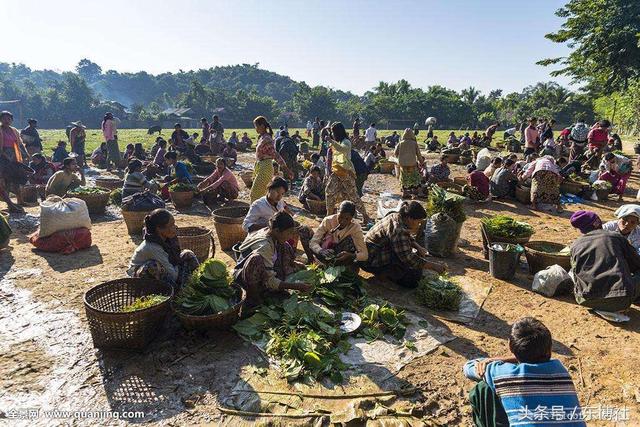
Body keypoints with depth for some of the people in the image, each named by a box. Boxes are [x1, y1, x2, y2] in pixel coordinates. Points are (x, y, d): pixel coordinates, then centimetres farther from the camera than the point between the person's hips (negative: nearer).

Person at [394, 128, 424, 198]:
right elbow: (418, 154, 2)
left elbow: (395, 153, 3)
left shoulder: (401, 143, -2)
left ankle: (405, 192, 14)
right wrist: (421, 161, 17)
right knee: (416, 177, 14)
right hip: (412, 164, -2)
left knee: (404, 179, 12)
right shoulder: (414, 143, -6)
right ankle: (415, 191, 13)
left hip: (403, 164, 2)